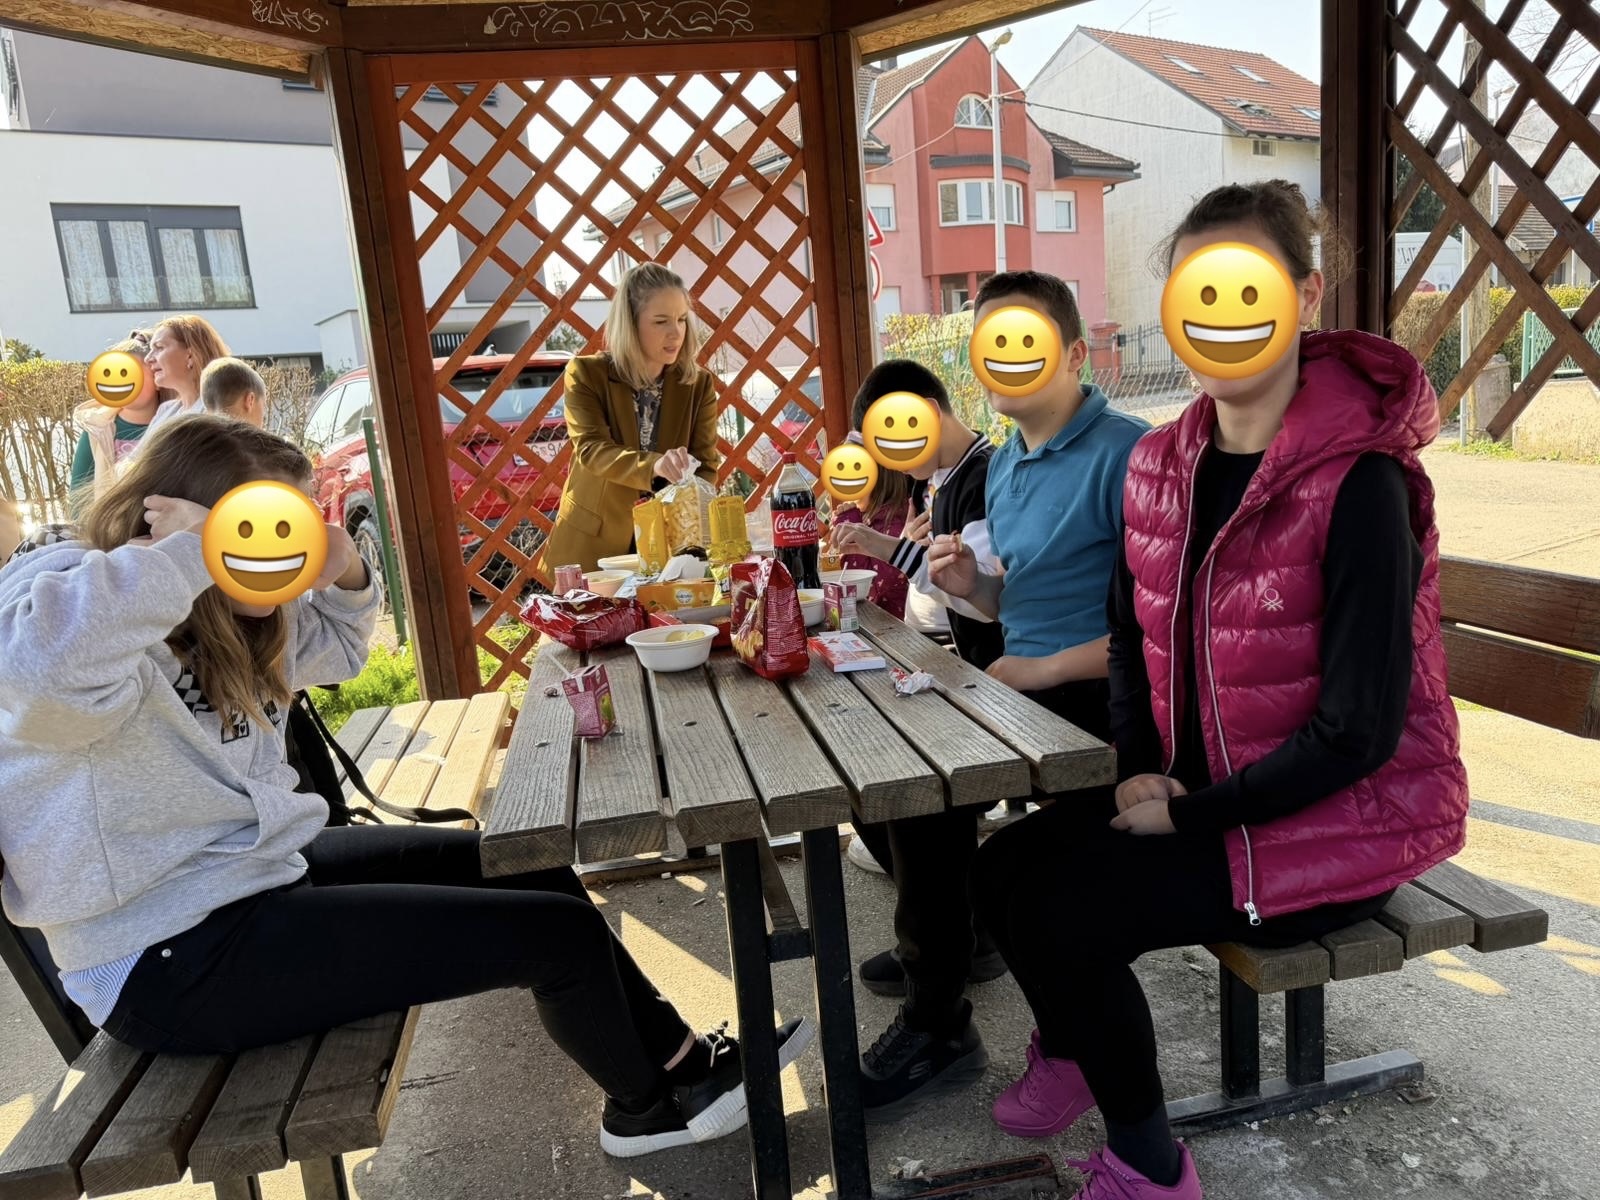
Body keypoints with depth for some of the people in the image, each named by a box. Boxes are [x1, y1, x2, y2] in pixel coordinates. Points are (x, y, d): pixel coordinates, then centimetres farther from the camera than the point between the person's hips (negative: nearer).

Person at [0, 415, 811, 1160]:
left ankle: (675, 1056, 28)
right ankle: (647, 1103, 21)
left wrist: (344, 574, 0)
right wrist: (185, 553, -32)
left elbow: (337, 647, 22)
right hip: (175, 957, -10)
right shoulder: (75, 600, -22)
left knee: (529, 867, 13)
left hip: (259, 871, 10)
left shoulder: (224, 616, 6)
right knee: (557, 933, -11)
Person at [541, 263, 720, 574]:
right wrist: (654, 465, -40)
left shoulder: (699, 383, -3)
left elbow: (706, 465, -5)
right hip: (591, 546, -1)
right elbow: (591, 449, -21)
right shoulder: (586, 374, -9)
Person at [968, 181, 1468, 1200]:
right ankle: (1073, 1050, 29)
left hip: (1339, 819, -6)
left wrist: (1191, 816, -17)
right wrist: (1141, 767, -5)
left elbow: (1359, 727, -22)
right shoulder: (1162, 464, 0)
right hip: (1193, 793, 7)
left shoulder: (1358, 481, -22)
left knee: (1059, 915, -17)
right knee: (1007, 869, -3)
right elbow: (1133, 637, 10)